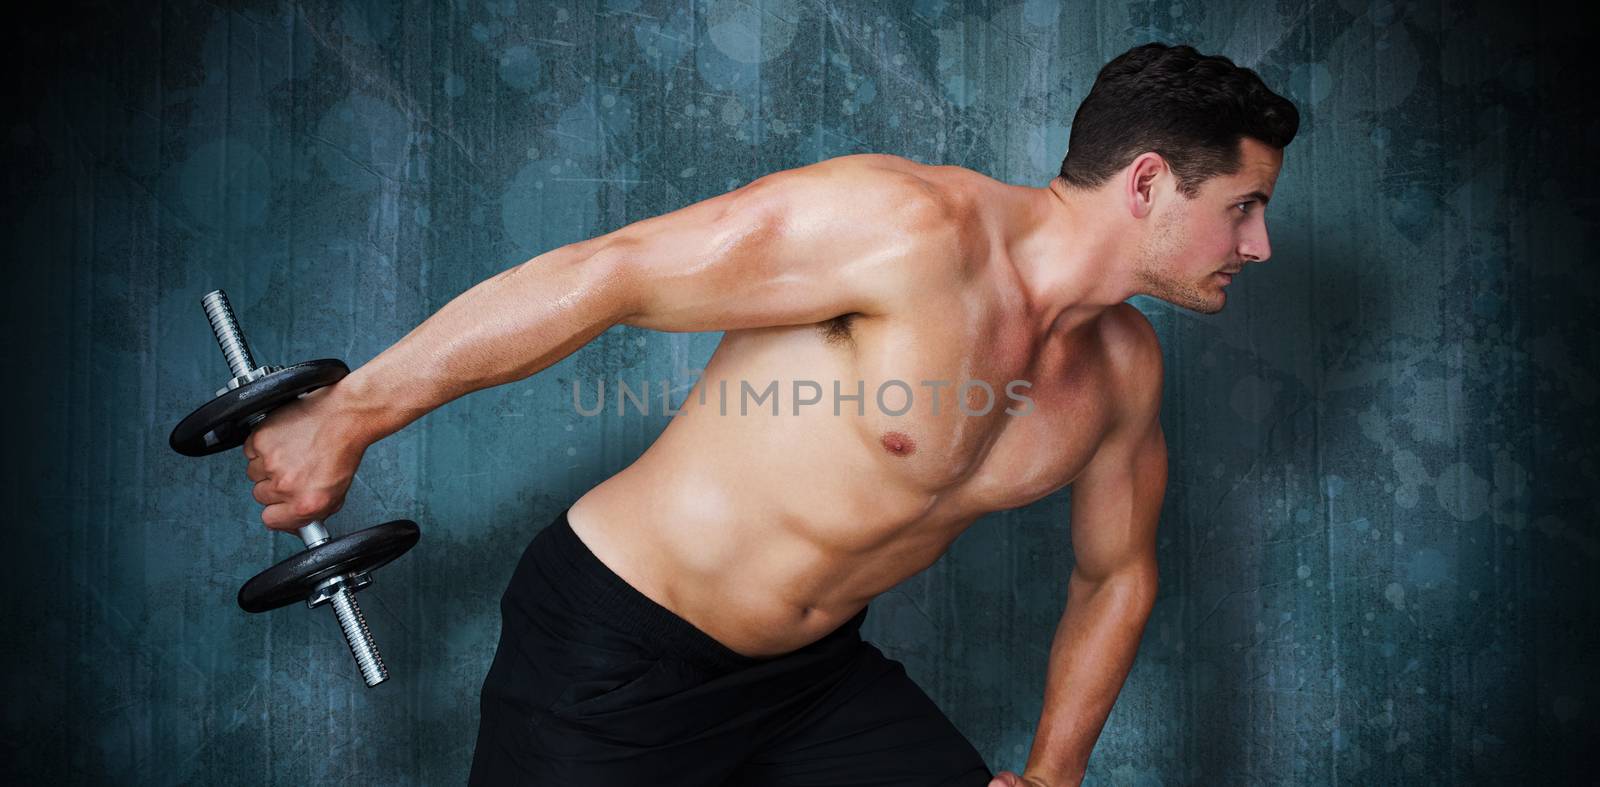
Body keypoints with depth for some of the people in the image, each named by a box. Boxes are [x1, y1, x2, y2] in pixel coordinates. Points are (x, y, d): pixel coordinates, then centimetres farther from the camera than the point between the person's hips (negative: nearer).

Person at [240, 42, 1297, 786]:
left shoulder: (1124, 369, 0)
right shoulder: (915, 224, -26)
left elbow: (1116, 576, 17)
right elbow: (604, 274, -25)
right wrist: (350, 415, -21)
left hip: (816, 667, 7)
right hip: (616, 652, -7)